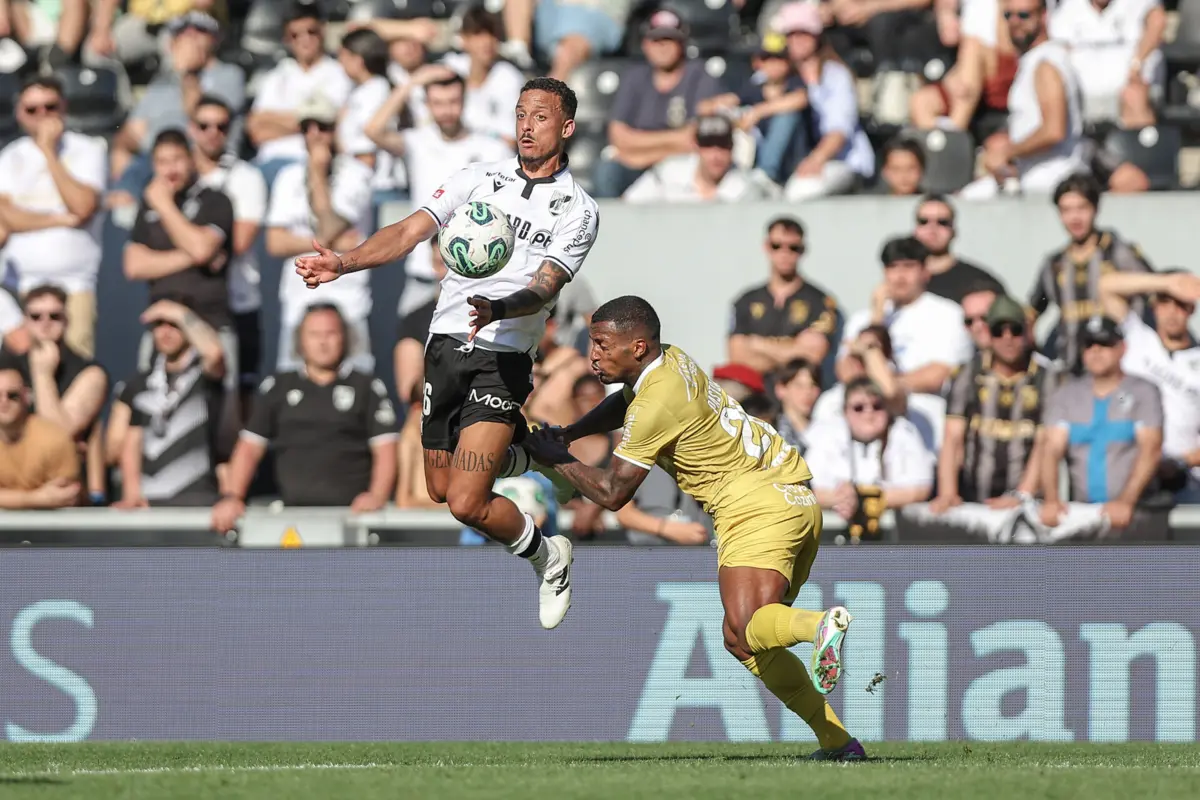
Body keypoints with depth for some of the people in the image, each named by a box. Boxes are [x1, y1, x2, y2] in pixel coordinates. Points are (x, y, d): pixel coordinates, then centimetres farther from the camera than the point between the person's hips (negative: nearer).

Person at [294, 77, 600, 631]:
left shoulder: (578, 211, -2)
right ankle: (512, 453, 48)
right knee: (439, 488, 17)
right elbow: (409, 231, -2)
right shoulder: (480, 178, 7)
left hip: (502, 360, -5)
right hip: (446, 346, 5)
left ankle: (546, 556, 13)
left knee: (466, 503, -15)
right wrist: (343, 263, -18)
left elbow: (545, 288, -14)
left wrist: (500, 309, -36)